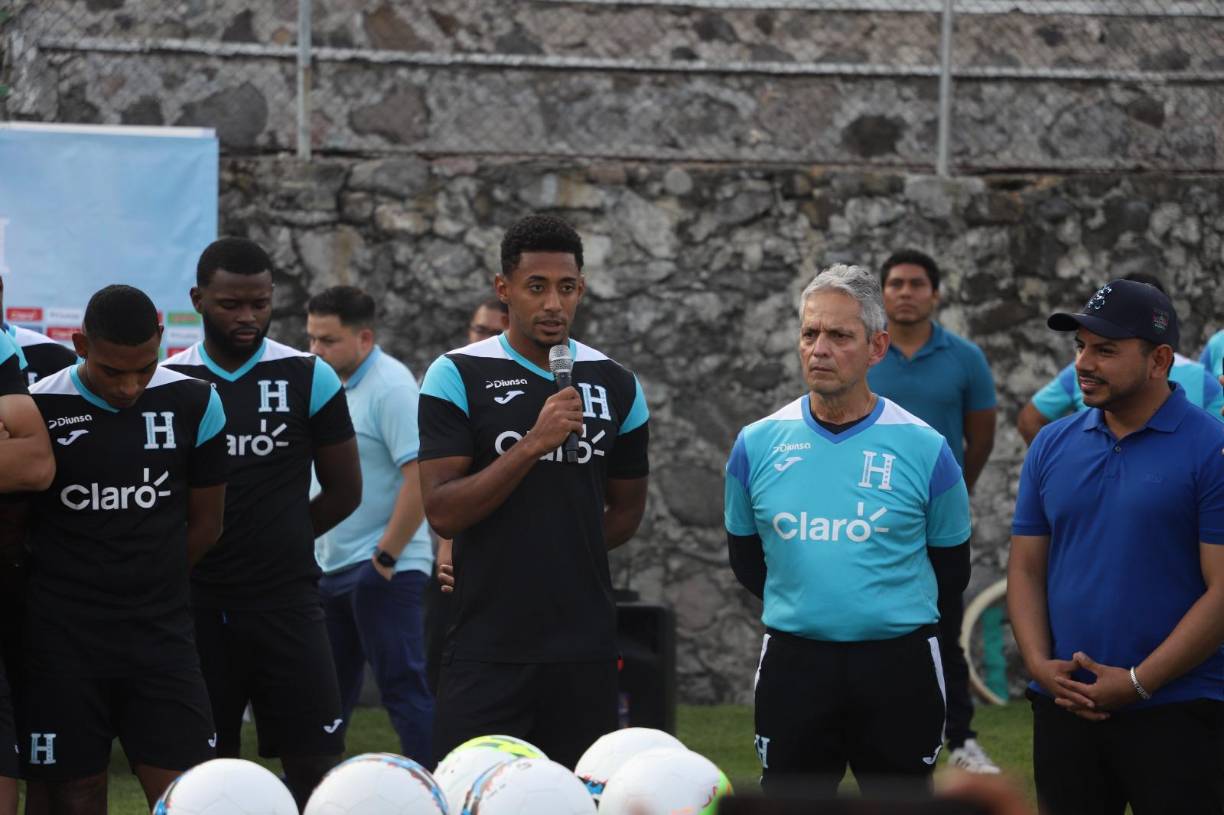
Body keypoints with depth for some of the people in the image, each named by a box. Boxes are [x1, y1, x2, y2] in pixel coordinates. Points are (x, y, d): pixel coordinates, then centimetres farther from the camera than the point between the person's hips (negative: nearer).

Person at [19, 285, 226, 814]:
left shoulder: (193, 404, 2)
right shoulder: (36, 410, -4)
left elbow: (205, 524, 11)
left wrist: (146, 588, 5)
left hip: (162, 635, 2)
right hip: (63, 646, -1)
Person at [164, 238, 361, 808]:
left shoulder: (308, 379, 2)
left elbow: (344, 491, 7)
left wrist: (281, 542, 6)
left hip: (287, 604, -1)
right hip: (198, 606, 1)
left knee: (316, 763, -5)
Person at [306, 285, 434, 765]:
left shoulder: (391, 388, -15)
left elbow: (420, 479, -22)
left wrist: (386, 556, -20)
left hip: (380, 569, -9)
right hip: (330, 566, 9)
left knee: (403, 689, -7)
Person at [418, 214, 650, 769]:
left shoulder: (615, 386, 8)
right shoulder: (458, 376, -3)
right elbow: (442, 511, -11)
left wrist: (559, 556, 6)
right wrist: (533, 445, -20)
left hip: (585, 648, 3)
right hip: (488, 649, -3)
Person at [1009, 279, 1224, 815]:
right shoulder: (1053, 445, 9)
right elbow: (1026, 568, 12)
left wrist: (1138, 683, -14)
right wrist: (1039, 665, -5)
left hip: (1174, 710, -5)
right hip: (1065, 706, 5)